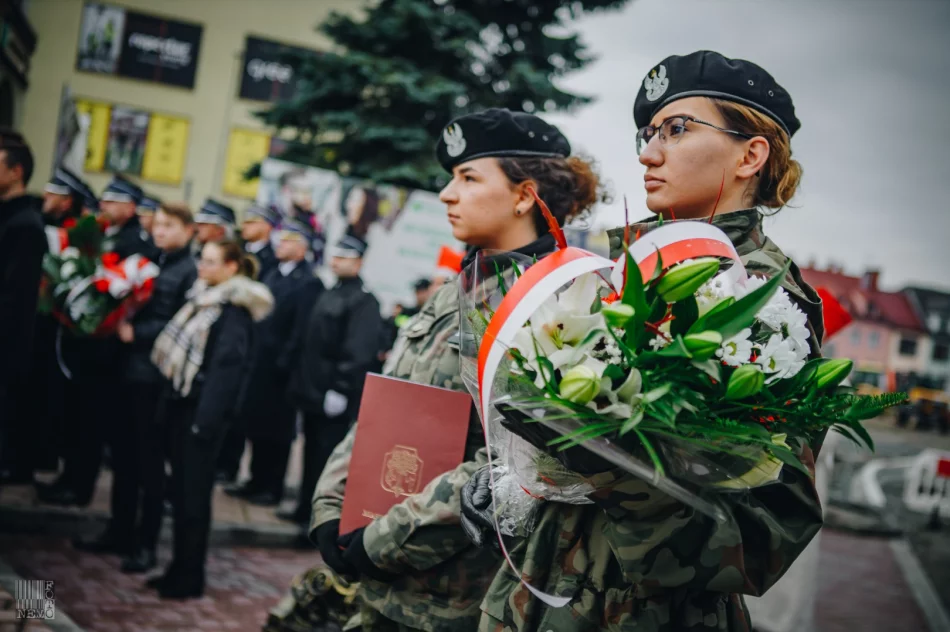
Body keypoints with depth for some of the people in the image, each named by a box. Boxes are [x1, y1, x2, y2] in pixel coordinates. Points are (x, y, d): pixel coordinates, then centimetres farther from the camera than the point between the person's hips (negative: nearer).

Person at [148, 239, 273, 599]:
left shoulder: (235, 310, -13)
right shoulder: (204, 298, 15)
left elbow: (226, 366, -18)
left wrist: (205, 420, -21)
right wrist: (171, 403, 14)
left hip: (206, 407, -8)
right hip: (186, 401, 8)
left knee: (193, 492, -2)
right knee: (181, 488, 12)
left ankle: (189, 578, 8)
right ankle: (180, 569, 21)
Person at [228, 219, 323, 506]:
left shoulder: (309, 283, -11)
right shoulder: (271, 276, 14)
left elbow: (302, 330, -16)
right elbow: (258, 317, 14)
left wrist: (284, 362, -16)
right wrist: (251, 352, 7)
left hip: (280, 370, -7)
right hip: (259, 364, 7)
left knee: (276, 430, 2)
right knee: (256, 423, 12)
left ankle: (272, 488, 12)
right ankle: (257, 481, 24)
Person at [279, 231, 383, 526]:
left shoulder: (364, 301, -12)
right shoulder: (330, 295, 17)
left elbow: (359, 352, -21)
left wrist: (340, 390, -23)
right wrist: (301, 380, 20)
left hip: (335, 399, -9)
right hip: (313, 391, 9)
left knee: (327, 456, -4)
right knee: (312, 452, 15)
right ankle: (305, 508, 25)